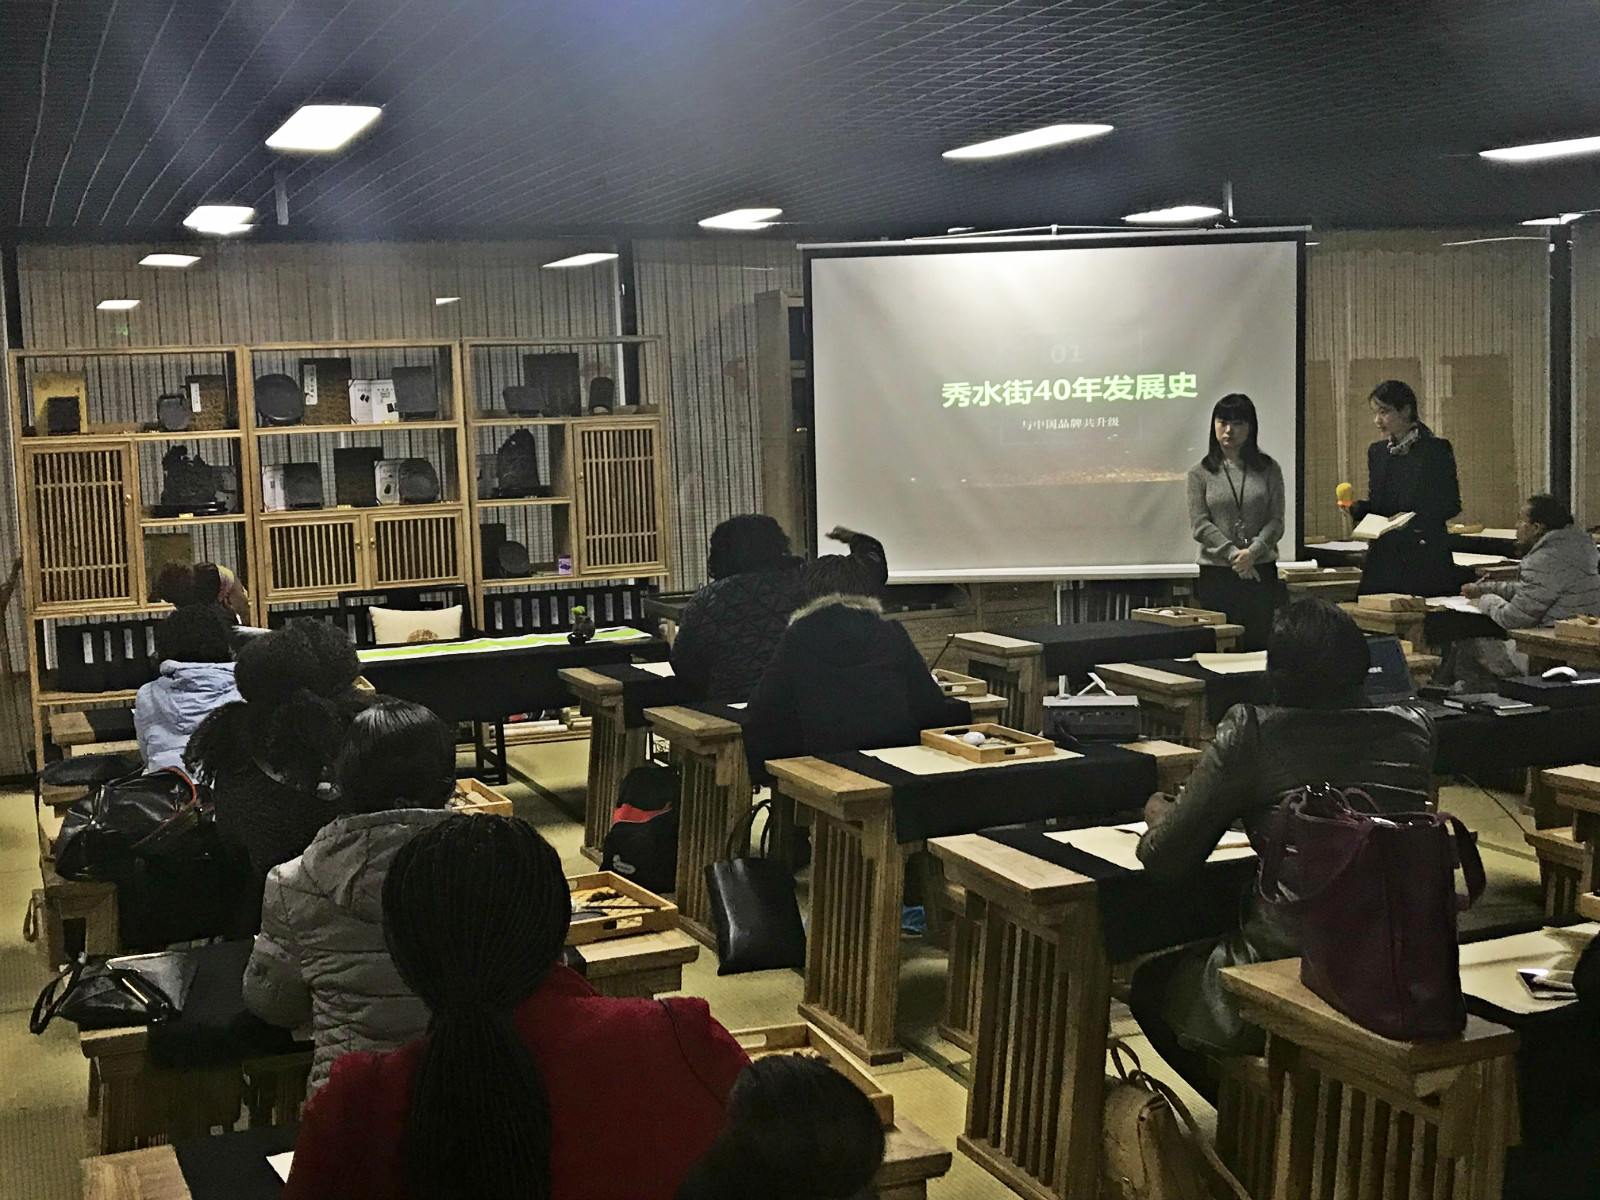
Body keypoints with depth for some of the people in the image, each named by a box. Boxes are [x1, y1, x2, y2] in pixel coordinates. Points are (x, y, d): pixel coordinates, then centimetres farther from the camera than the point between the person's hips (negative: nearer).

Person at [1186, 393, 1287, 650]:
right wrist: (1233, 553, -14)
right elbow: (1200, 525, -3)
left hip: (1262, 572, 1)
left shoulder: (1269, 469, 6)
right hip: (1216, 573, -1)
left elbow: (1276, 521, 2)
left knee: (1260, 645, 1)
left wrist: (1252, 551, -14)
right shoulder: (1200, 473, 4)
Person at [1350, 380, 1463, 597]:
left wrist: (1413, 518, -18)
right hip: (1383, 557, 5)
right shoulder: (1377, 452, 13)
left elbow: (1452, 504, -5)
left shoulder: (1436, 450, -4)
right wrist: (1356, 507, -4)